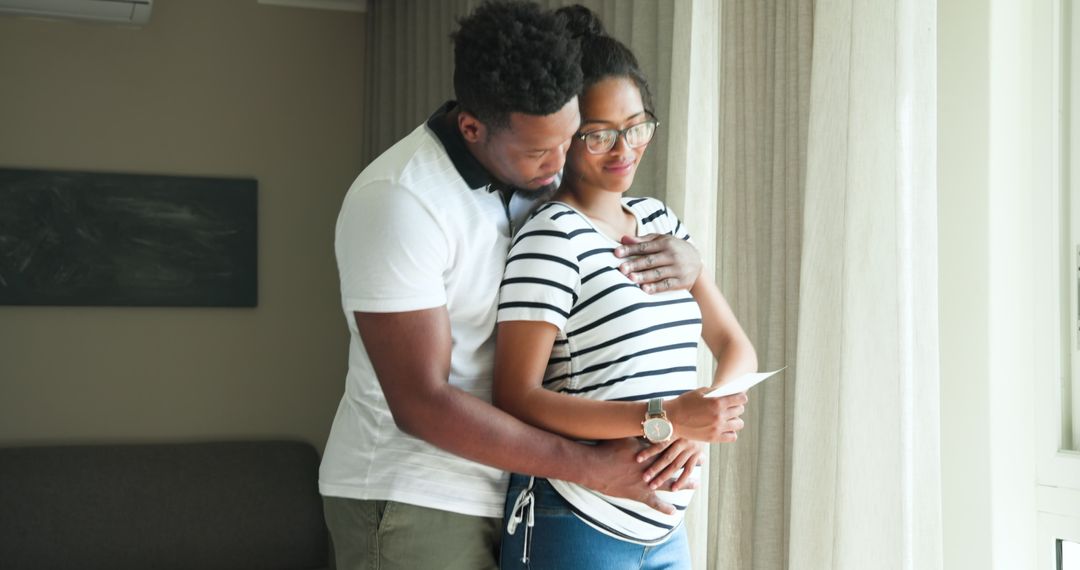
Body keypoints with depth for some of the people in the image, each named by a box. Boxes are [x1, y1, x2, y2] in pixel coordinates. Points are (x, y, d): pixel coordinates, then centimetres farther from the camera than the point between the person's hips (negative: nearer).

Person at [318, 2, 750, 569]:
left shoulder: (537, 171, 1)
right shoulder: (398, 201, -20)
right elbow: (421, 404, -23)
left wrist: (685, 258, -11)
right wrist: (593, 469, -20)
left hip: (502, 493, 6)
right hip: (410, 500, -6)